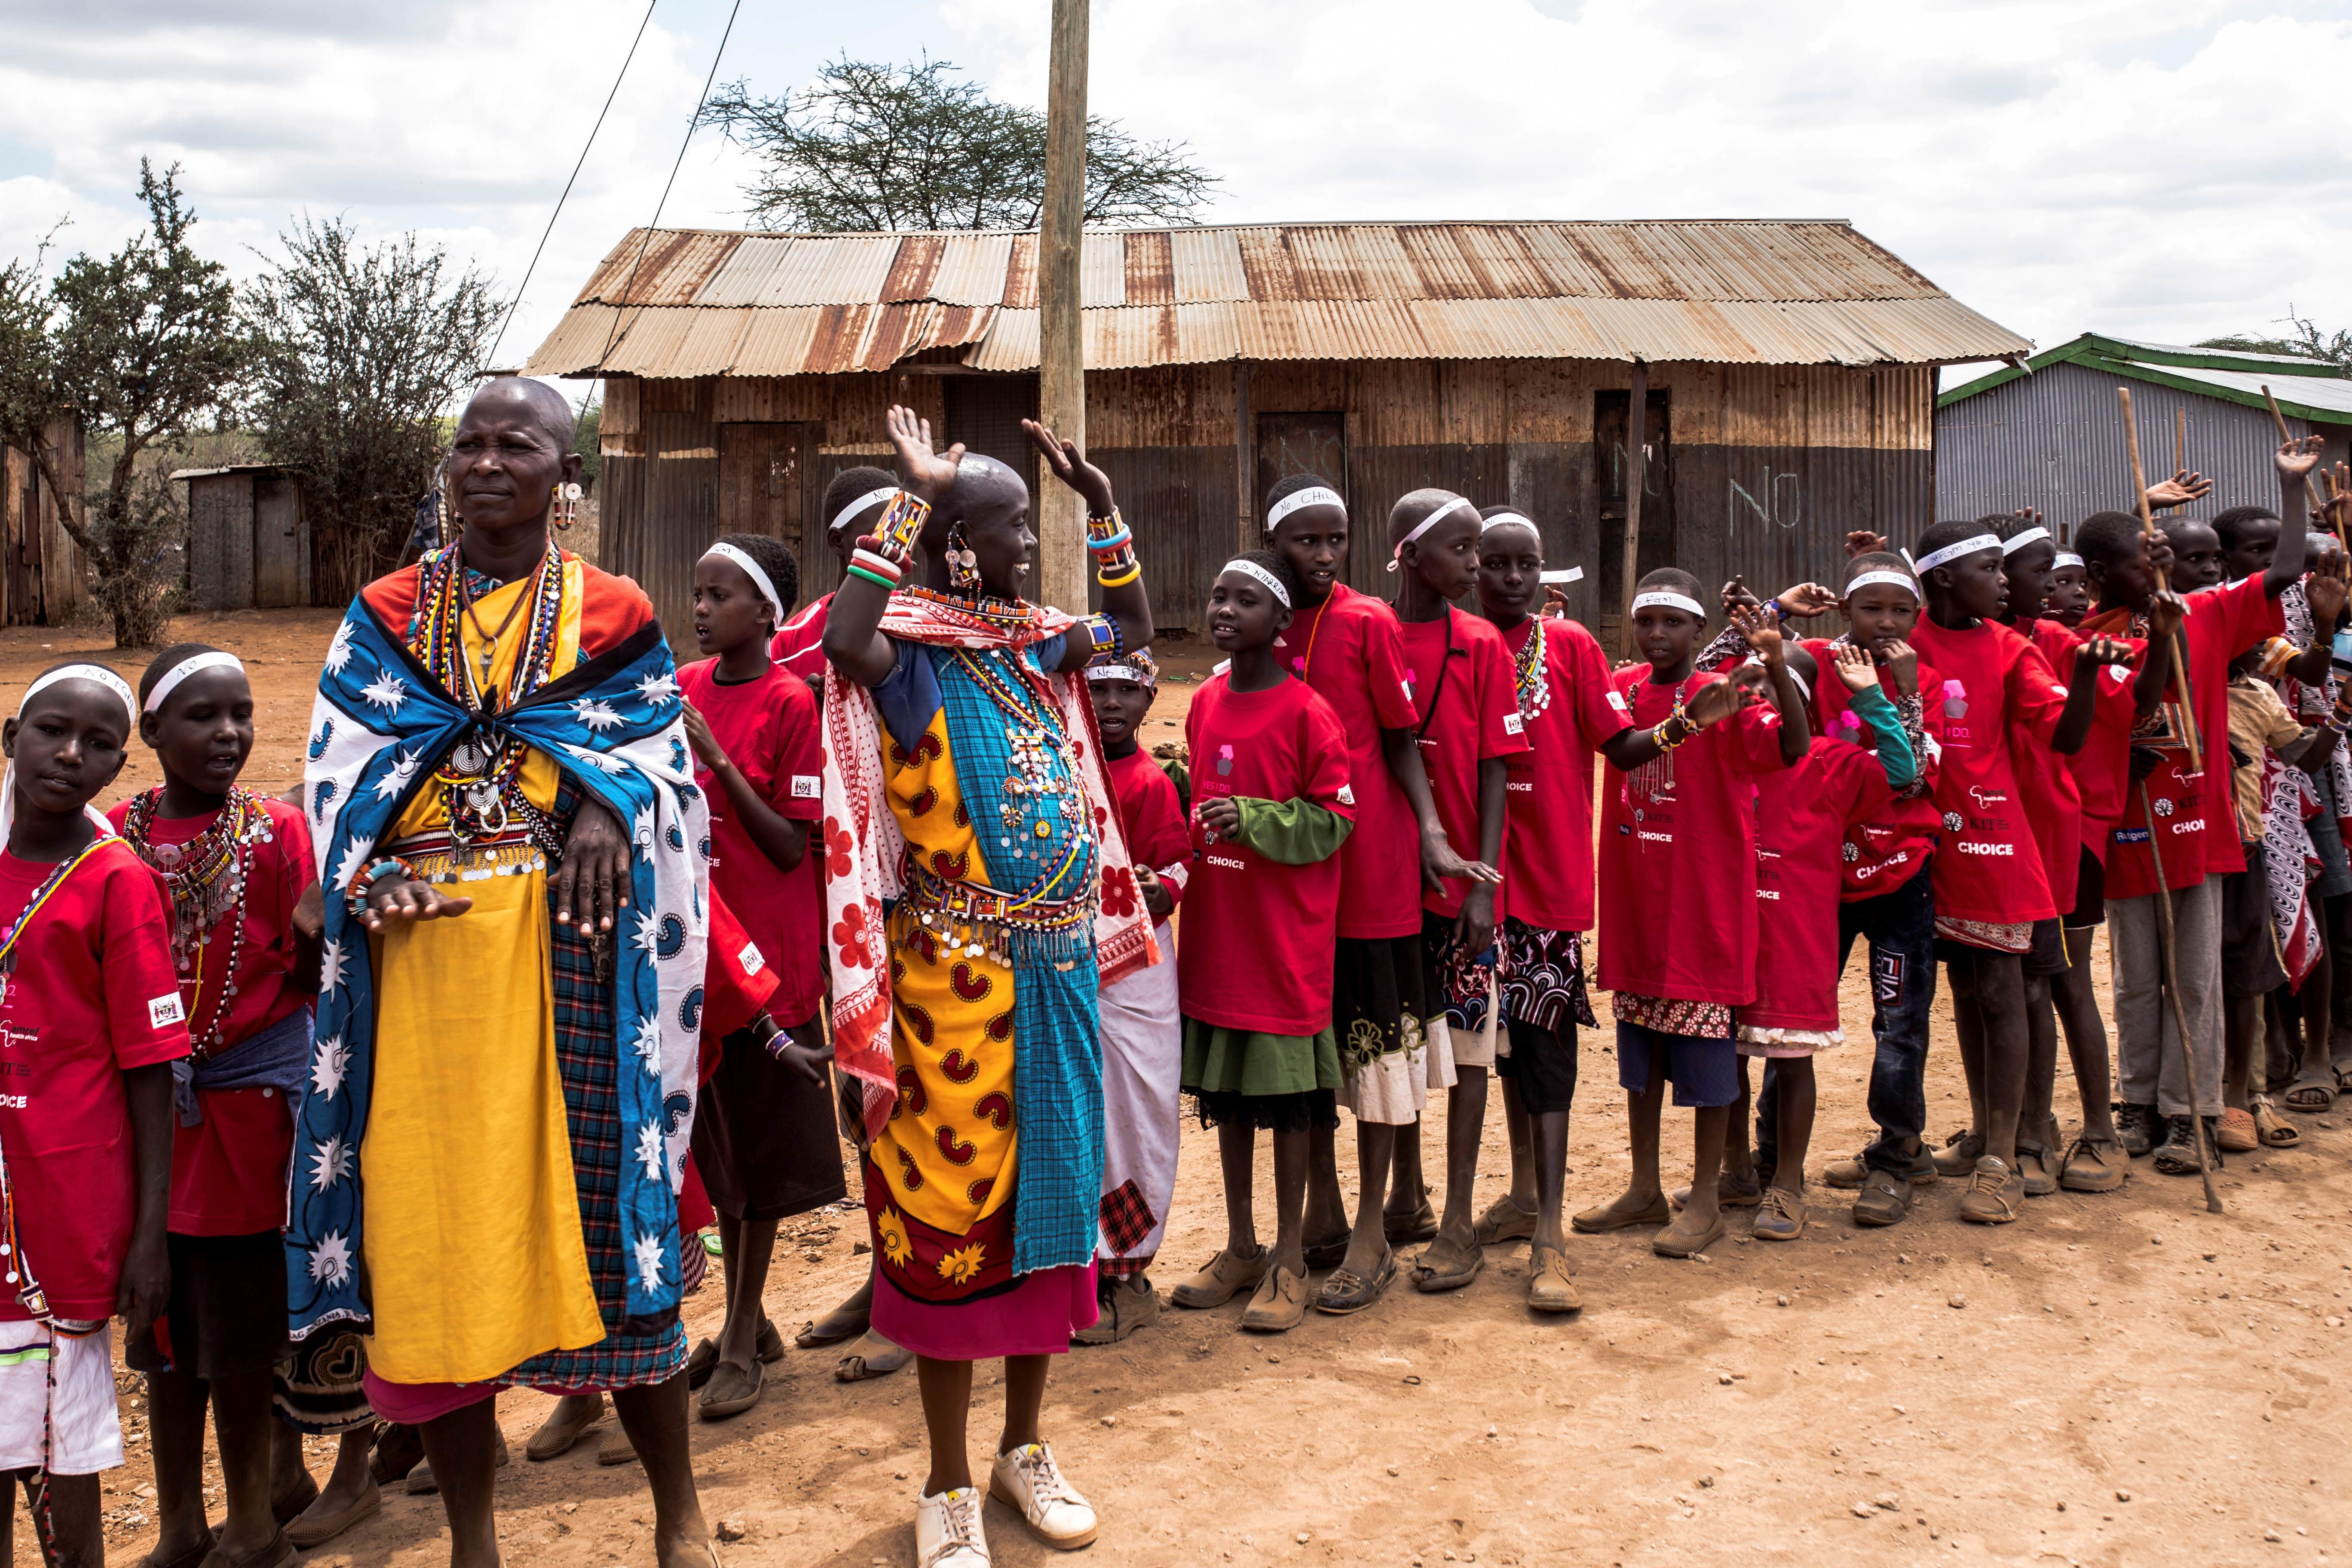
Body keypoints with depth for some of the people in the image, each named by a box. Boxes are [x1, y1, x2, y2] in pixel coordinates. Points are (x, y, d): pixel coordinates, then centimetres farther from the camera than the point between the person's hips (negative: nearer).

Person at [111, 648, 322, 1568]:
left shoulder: (277, 832, -5)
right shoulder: (116, 834, 1)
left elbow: (309, 979, -4)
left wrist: (322, 932, -20)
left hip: (250, 1103, -2)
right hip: (145, 1102, 3)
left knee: (242, 1326, 6)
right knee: (164, 1322, 12)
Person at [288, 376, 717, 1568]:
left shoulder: (612, 614, 9)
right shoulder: (387, 614, 14)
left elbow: (660, 761, 5)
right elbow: (339, 769, 7)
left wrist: (611, 805, -16)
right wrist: (365, 872, -12)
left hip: (567, 945, -2)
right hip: (419, 953, 2)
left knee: (600, 1201, -2)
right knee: (429, 1214, 3)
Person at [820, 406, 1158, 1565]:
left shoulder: (1031, 641, 9)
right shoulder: (910, 650, -11)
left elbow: (1134, 629, 27)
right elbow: (844, 638, -34)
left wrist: (1102, 503, 17)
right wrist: (911, 498, -26)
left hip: (1059, 967, 7)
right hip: (956, 974, -7)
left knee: (1049, 1192, 14)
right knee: (952, 1205, 2)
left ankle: (1024, 1446, 32)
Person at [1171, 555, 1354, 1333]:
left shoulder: (1308, 714, -11)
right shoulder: (1203, 704, 8)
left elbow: (1333, 821, -11)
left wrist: (1253, 818, -23)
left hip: (1285, 939, -6)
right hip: (1214, 931, 6)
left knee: (1287, 1099, 3)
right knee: (1224, 1094, 13)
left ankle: (1289, 1261, 15)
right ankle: (1240, 1248, 27)